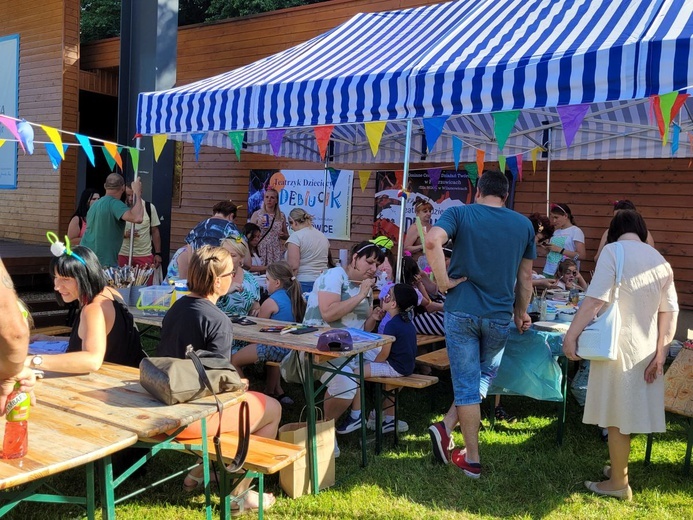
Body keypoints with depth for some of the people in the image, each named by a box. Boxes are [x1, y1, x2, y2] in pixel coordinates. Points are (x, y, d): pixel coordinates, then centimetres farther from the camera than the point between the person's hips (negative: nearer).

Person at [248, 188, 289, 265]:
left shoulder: (281, 216, 8)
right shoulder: (256, 214, 3)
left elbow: (286, 237, 17)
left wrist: (283, 235, -4)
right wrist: (258, 226, -12)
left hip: (276, 252, 1)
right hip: (261, 250, -1)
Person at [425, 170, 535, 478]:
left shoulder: (460, 214, -1)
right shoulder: (524, 225, 7)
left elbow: (432, 240, -23)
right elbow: (525, 277, 12)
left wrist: (443, 281, -14)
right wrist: (521, 313, 24)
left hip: (461, 310, -2)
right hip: (499, 315, 2)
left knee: (467, 383, 5)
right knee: (484, 377, 20)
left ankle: (472, 459, 10)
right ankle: (447, 427, 11)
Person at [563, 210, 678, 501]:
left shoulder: (613, 250, -8)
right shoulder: (660, 260, 9)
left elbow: (596, 299, -18)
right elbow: (669, 311, 5)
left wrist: (571, 335, -15)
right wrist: (661, 353, 6)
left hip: (618, 344, -6)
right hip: (645, 347, 6)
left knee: (616, 413, 3)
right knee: (628, 409, 18)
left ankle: (618, 483, 13)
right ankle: (620, 469, 32)